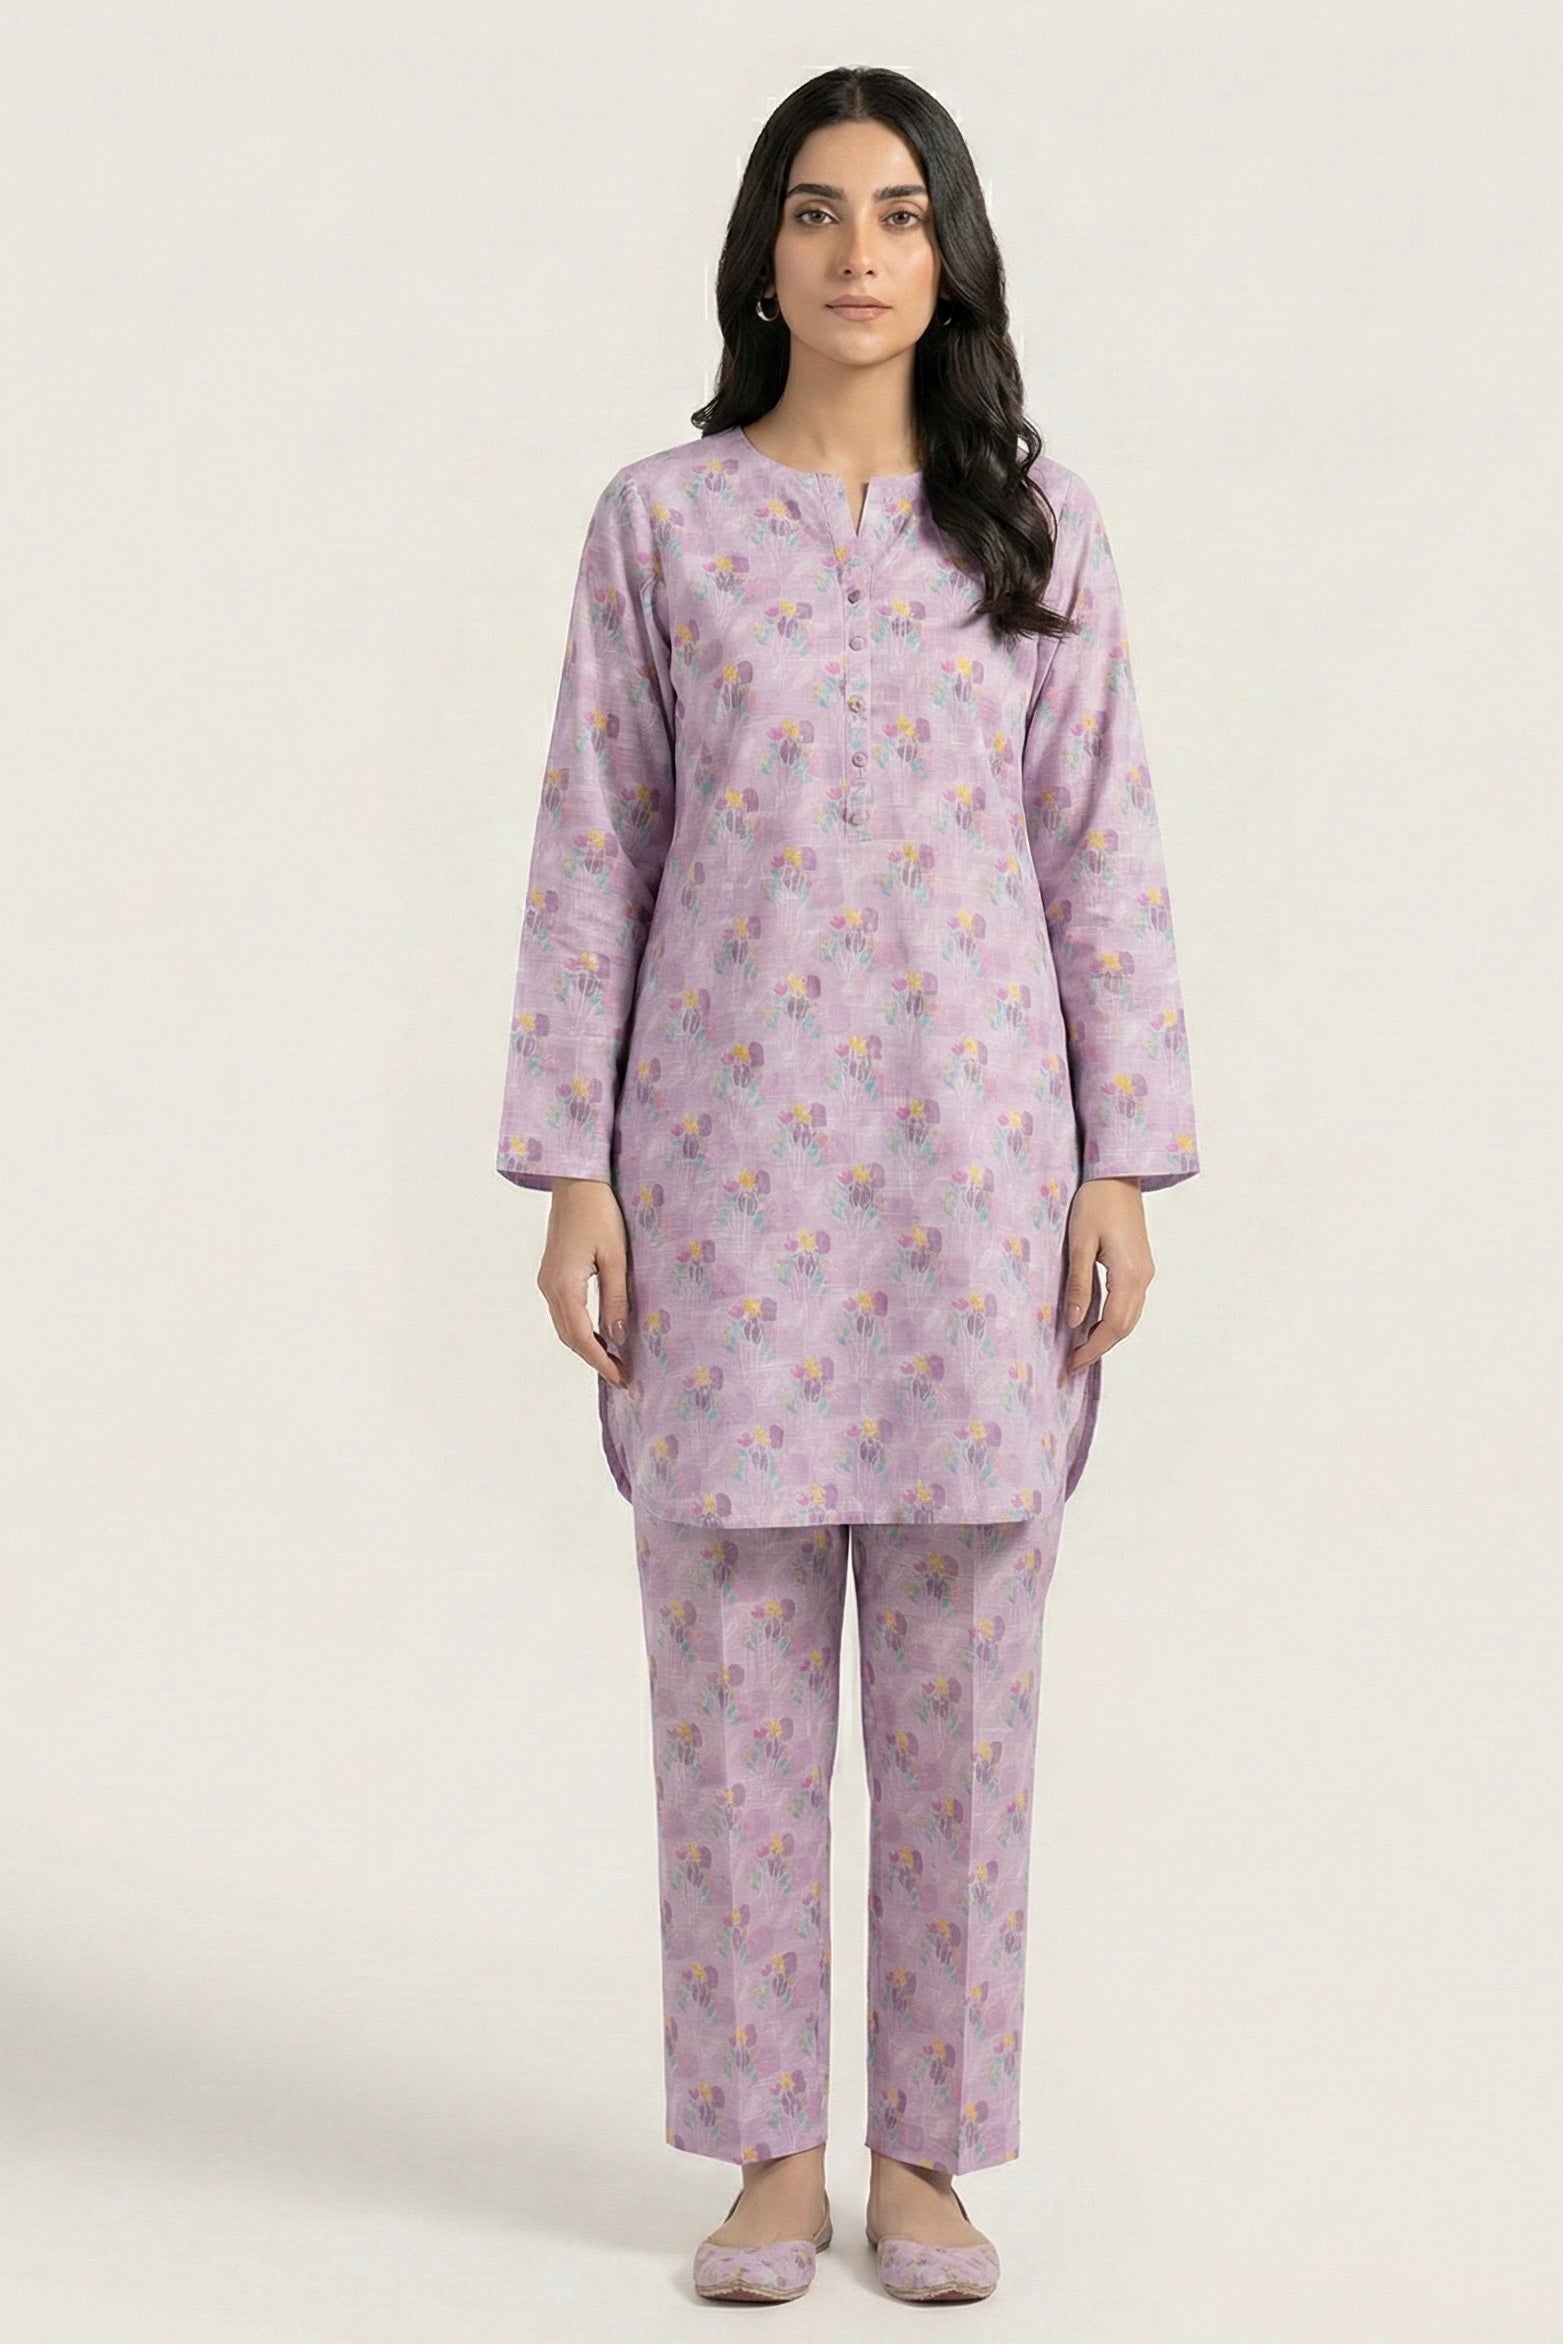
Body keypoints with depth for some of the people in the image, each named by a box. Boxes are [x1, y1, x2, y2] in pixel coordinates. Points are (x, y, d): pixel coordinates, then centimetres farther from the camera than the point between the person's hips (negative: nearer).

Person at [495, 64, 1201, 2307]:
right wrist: (569, 1172, -3)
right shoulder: (659, 523, 3)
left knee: (964, 1681, 6)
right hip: (725, 1161, 0)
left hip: (974, 1162, 1)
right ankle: (770, 2155, 19)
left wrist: (1124, 1171, -1)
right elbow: (594, 850, 2)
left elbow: (1101, 853, 4)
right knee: (733, 1678, 5)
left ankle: (929, 2152, 20)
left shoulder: (1036, 525, 5)